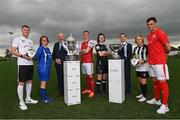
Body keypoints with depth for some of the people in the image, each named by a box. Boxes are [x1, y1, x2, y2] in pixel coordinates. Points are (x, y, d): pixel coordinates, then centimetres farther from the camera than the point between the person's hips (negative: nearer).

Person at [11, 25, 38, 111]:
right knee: (21, 82, -4)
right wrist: (22, 55, -19)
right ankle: (21, 102, 5)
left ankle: (28, 99, 24)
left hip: (30, 63, 7)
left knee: (30, 81, 11)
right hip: (22, 64, -7)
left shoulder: (30, 41, 18)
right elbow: (12, 51, -6)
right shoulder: (17, 39, 0)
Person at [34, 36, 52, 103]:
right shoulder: (41, 48, -10)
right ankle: (43, 98, 5)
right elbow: (36, 57, -24)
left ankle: (45, 96, 25)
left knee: (46, 82, 14)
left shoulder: (47, 49, 13)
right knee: (43, 83, -4)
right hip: (43, 68, -8)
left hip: (47, 68, 8)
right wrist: (35, 56, -42)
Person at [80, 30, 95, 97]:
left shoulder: (90, 42, -4)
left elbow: (87, 51, -12)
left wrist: (82, 51, 6)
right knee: (86, 76, 12)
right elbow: (80, 52, 10)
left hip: (89, 61, -7)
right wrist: (84, 50, -9)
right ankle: (88, 89, 23)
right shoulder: (82, 43, 19)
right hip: (83, 61, 7)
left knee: (90, 76, -7)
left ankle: (92, 91, -3)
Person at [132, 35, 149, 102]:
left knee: (143, 81, -6)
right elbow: (134, 56, 21)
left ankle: (144, 97, 4)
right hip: (138, 67, 7)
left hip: (144, 66, -7)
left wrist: (144, 61, -22)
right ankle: (142, 93, 29)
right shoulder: (135, 48, 13)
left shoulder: (146, 47, -7)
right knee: (140, 81, 14)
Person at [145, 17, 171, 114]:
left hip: (160, 62, -8)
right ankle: (157, 99, 29)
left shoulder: (160, 32, -10)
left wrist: (162, 54, 4)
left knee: (162, 82, -5)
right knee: (155, 81, 15)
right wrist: (149, 57, 12)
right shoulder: (149, 36, 16)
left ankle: (165, 105, 2)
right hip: (152, 62, 8)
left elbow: (168, 48, -12)